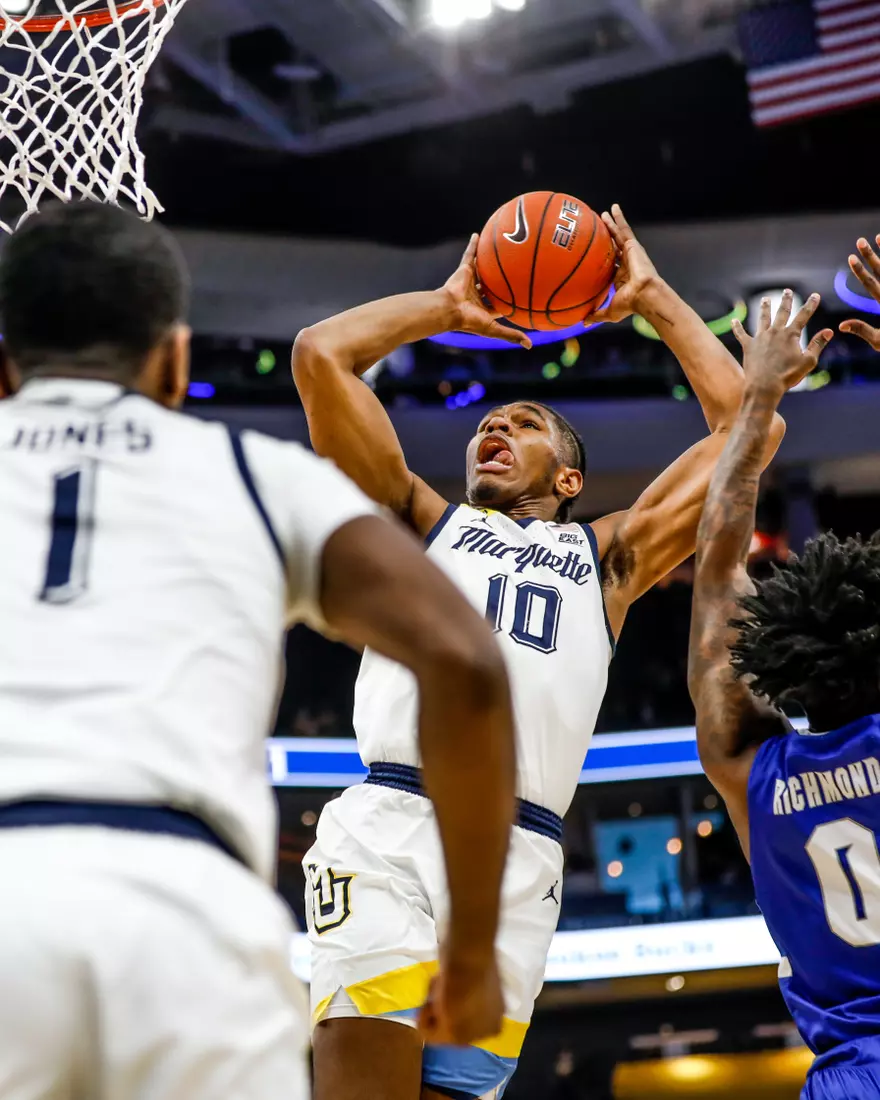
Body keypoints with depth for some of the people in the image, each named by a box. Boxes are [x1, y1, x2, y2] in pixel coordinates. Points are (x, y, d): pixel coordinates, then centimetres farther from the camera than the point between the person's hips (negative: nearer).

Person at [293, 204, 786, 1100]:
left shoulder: (610, 556, 27)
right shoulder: (422, 521, 24)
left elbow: (747, 422, 25)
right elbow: (320, 354, 17)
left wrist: (652, 298, 31)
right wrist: (448, 305, 29)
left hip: (516, 857, 1)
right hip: (388, 825, -1)